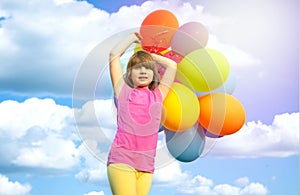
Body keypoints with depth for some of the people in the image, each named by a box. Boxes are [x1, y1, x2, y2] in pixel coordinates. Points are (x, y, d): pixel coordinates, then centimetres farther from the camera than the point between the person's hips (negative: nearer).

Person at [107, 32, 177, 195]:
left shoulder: (158, 95, 18)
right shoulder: (123, 91, 12)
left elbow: (172, 65, 26)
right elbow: (114, 54, 14)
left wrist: (149, 54, 33)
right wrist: (132, 38, 27)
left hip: (146, 164, 3)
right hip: (121, 161, -3)